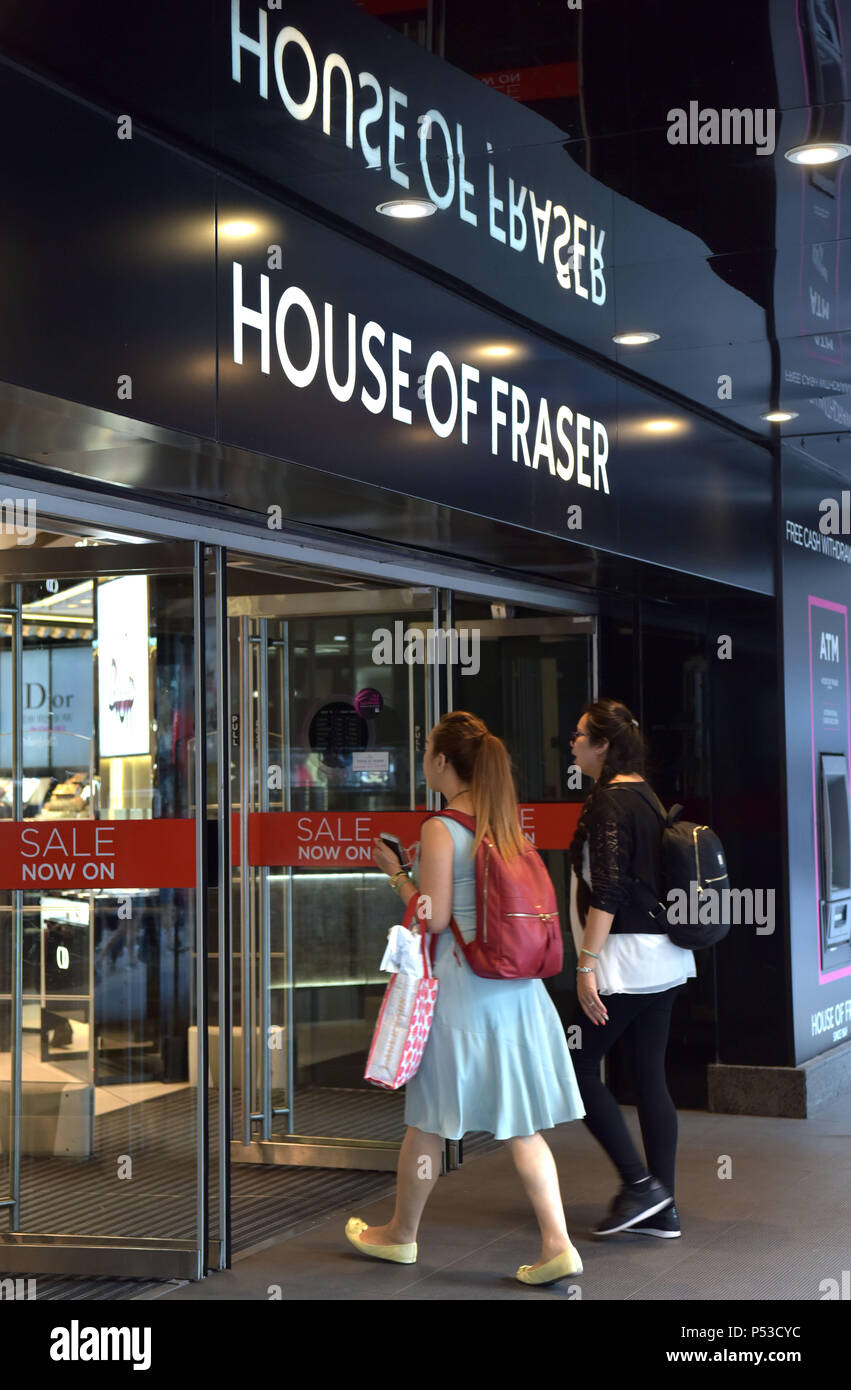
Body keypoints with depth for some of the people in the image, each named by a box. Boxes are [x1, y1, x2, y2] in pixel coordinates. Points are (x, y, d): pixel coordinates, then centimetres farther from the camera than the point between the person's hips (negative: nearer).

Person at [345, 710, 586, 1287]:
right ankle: (557, 1243, 0)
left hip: (459, 986, -6)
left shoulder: (440, 830, -13)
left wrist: (396, 873, 0)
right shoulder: (507, 823, 7)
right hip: (516, 987, 6)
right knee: (521, 1123, 8)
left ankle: (402, 1233, 27)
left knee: (428, 1119, 10)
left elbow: (433, 918, -15)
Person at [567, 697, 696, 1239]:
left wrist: (588, 963, -21)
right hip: (665, 957, 9)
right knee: (651, 1077, 9)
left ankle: (639, 1183, -2)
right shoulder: (648, 797, 13)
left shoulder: (608, 803, -14)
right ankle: (663, 1210, 12)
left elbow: (606, 892, -21)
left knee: (579, 1067, 0)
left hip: (625, 959, -9)